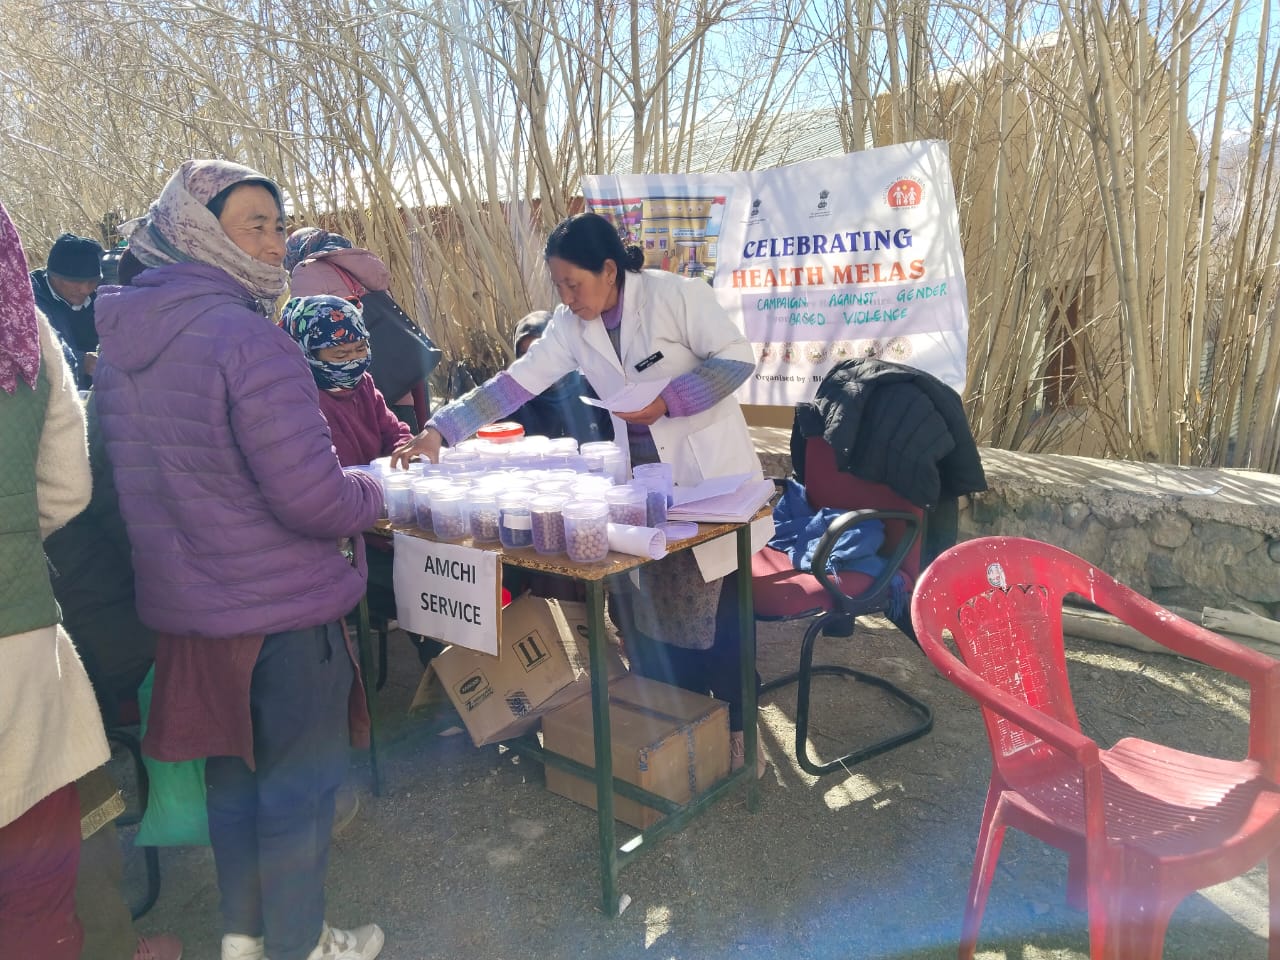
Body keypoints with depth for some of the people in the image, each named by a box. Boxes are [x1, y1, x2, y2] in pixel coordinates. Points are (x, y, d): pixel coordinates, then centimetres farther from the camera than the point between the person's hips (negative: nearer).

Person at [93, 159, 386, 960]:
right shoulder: (250, 340, -22)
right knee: (299, 783, 11)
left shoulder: (121, 344, 5)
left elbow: (165, 474, 14)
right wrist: (372, 495, -7)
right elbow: (313, 498, -26)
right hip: (282, 609, -8)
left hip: (182, 607, 8)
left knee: (233, 769, 23)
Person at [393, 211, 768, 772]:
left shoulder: (674, 295, -15)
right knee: (652, 610, 7)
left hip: (709, 474, -5)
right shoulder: (571, 326, 0)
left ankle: (733, 730, 19)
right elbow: (515, 383, -5)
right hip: (645, 479, 5)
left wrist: (666, 400, -22)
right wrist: (440, 431, -13)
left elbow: (737, 358, -13)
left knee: (716, 610, 2)